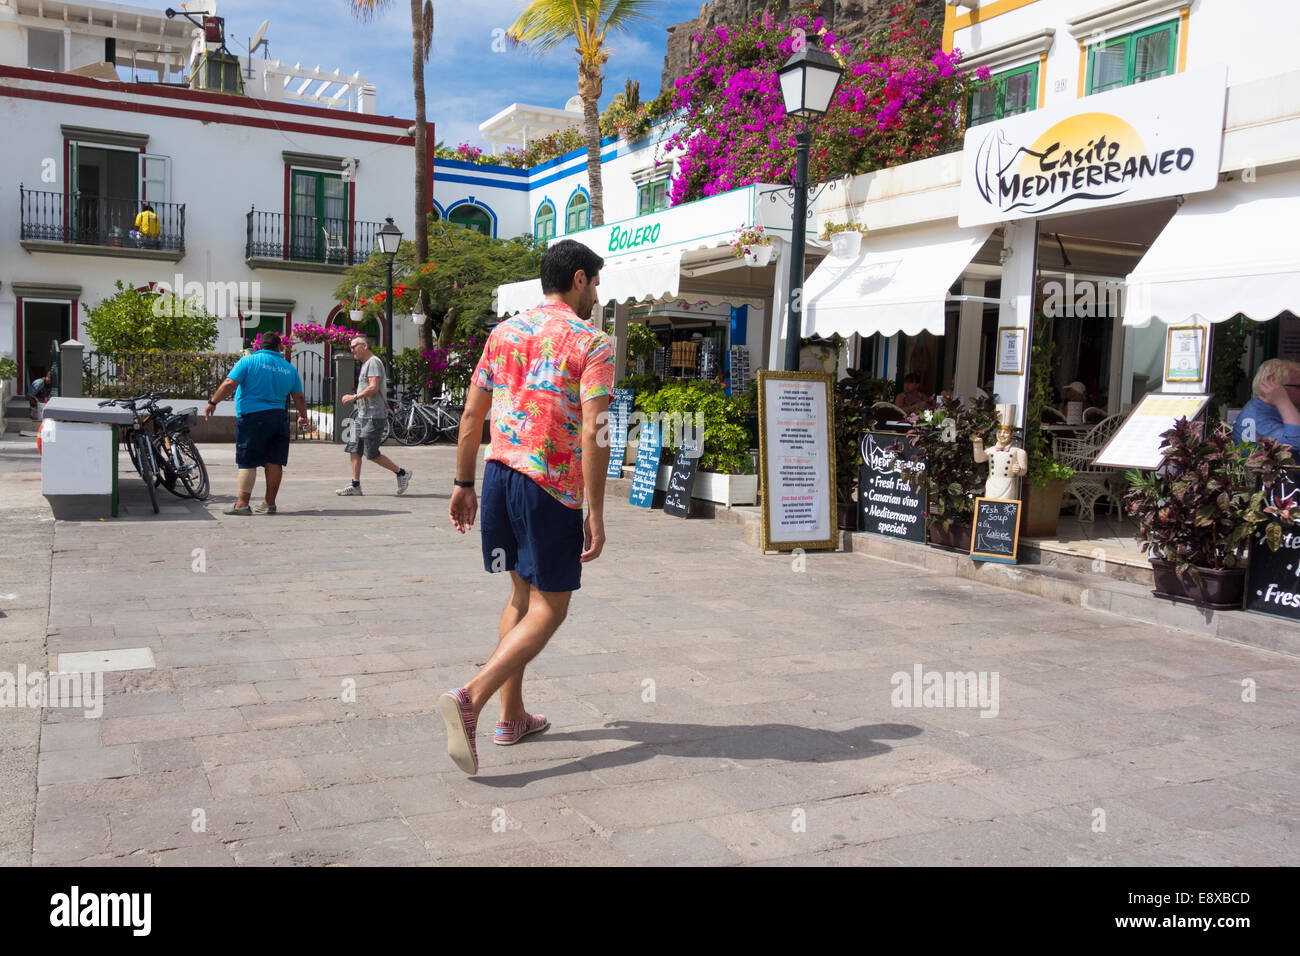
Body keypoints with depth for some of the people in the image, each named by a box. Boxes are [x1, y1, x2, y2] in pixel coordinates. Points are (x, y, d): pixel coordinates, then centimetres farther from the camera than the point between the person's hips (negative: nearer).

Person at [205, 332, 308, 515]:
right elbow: (299, 398, 17)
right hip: (279, 418, 4)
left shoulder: (249, 361, -2)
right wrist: (303, 417, 32)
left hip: (252, 418, -4)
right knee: (274, 462, 8)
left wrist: (212, 402, 1)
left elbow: (229, 384, -10)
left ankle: (242, 504, -5)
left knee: (247, 462, -3)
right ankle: (269, 503, 13)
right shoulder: (289, 368, 11)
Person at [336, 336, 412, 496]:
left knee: (372, 454, -9)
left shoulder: (373, 362, -10)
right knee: (354, 450, 3)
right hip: (362, 414, 10)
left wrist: (354, 397, -17)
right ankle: (355, 485, 5)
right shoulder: (365, 364, 21)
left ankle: (401, 473, 5)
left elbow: (374, 388, -20)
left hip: (373, 416, -10)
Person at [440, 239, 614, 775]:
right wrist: (595, 514, -13)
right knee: (549, 607, 3)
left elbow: (471, 415, 11)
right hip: (552, 487, -7)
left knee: (521, 594, 19)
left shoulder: (504, 332, 12)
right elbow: (592, 434, -16)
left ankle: (512, 717, 24)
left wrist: (464, 484, 18)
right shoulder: (591, 344, -7)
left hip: (499, 472, 7)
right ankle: (470, 699, -12)